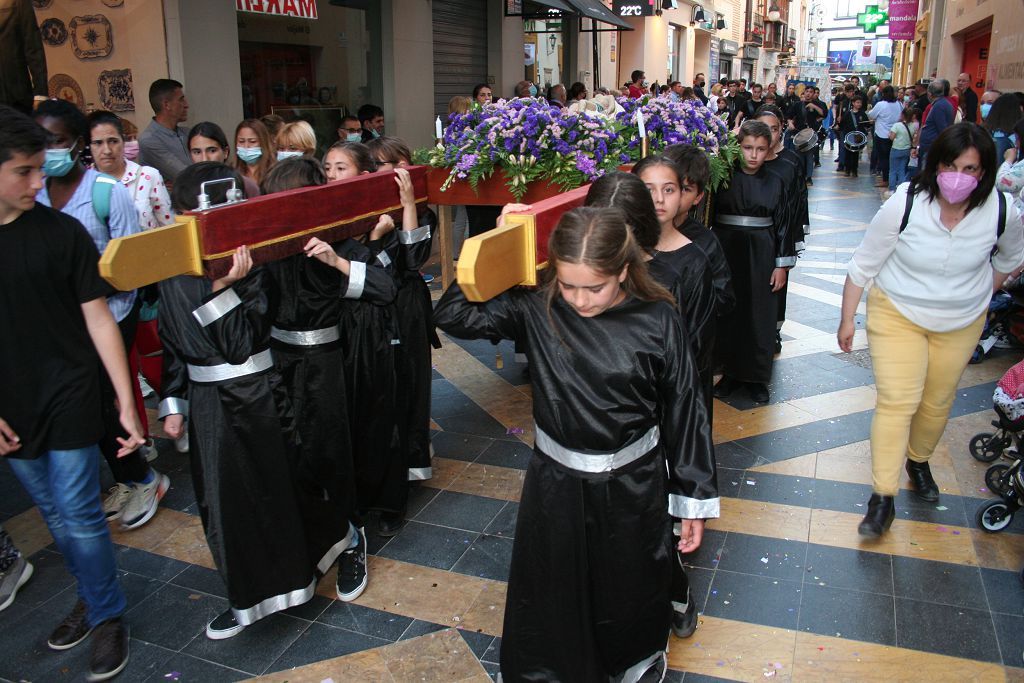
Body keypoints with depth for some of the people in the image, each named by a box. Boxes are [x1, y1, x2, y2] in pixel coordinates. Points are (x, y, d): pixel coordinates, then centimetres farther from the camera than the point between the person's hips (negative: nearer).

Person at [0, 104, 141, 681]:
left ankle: (108, 615, 21)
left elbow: (99, 319, -6)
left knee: (79, 515, 2)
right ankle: (93, 596, 36)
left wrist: (127, 404, -9)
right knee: (55, 516, 16)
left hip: (69, 400, -3)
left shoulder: (63, 232, -8)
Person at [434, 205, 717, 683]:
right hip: (557, 483, 1)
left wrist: (695, 499, -2)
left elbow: (684, 413, -7)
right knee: (550, 593, 16)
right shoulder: (537, 309, -12)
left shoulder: (658, 322, -15)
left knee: (629, 586, 22)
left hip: (633, 485, -1)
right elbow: (452, 314, -10)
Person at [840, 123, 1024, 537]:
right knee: (897, 401, -11)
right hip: (896, 314, -3)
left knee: (938, 401, 16)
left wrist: (979, 295, 12)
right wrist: (847, 318, -7)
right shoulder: (904, 205, -23)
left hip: (961, 323, 3)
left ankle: (918, 462, 44)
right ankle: (882, 497, -5)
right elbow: (863, 264, -12)